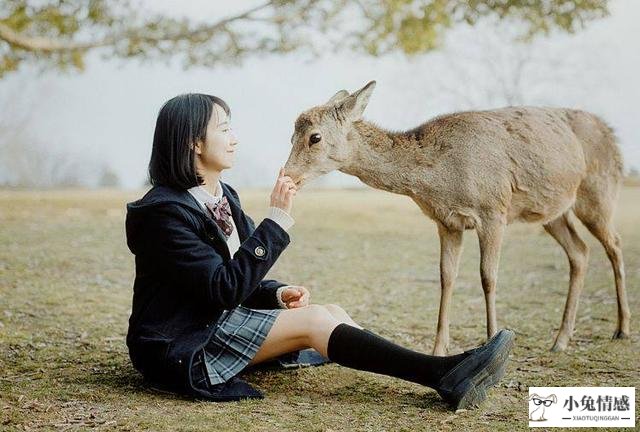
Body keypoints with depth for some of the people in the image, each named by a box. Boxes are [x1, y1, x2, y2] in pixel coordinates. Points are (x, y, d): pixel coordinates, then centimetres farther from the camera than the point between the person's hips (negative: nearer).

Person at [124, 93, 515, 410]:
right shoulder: (165, 210, -18)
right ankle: (445, 375, -25)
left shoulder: (222, 196, 10)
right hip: (182, 347, -8)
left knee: (332, 312, -9)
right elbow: (225, 288, -25)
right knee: (314, 320, -22)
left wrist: (276, 294, -7)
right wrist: (277, 219, -24)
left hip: (220, 321, 8)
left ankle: (444, 373, -17)